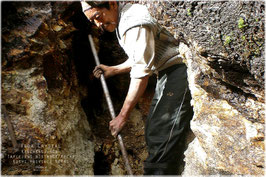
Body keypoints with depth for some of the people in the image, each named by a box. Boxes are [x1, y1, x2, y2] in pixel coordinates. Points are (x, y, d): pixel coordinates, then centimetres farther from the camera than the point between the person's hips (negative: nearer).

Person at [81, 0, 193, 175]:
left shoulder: (135, 23, -19)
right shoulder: (121, 22, 13)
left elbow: (141, 75, -22)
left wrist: (123, 116, -17)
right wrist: (113, 70, 22)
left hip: (178, 74, -11)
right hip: (166, 76, 11)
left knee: (160, 142, -13)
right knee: (152, 133, 16)